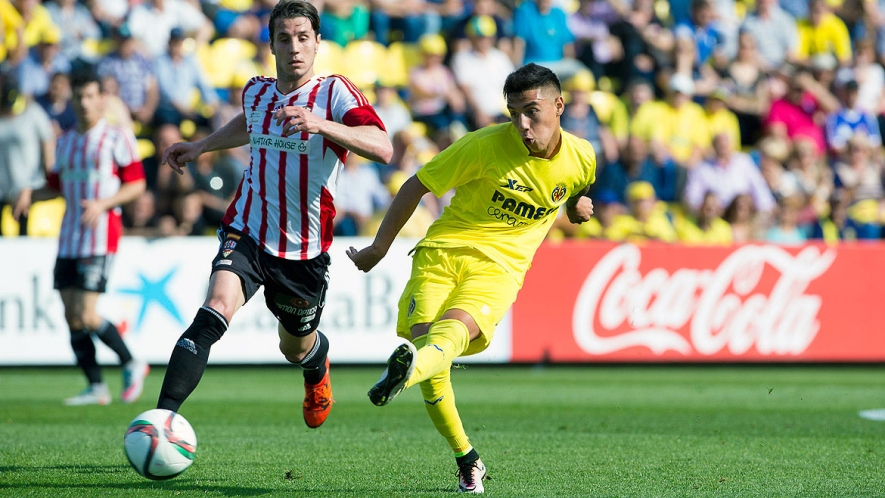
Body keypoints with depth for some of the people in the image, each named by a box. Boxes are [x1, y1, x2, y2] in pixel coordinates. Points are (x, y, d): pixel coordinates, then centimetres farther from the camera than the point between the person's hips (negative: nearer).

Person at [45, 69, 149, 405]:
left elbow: (137, 185, -4)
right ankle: (96, 387, 10)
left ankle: (131, 364, 6)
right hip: (68, 239, 7)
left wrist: (102, 203, -18)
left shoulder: (117, 138, -3)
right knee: (71, 317, 2)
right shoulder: (65, 142, 16)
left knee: (85, 316, -14)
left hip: (100, 237, -7)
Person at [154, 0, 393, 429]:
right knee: (214, 311, -26)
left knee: (296, 349, 18)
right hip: (247, 234, 2)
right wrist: (201, 146, 26)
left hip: (304, 249, -1)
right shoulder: (256, 93, 4)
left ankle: (318, 364, 59)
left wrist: (319, 124, -42)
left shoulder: (334, 93, -12)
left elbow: (382, 148, -30)